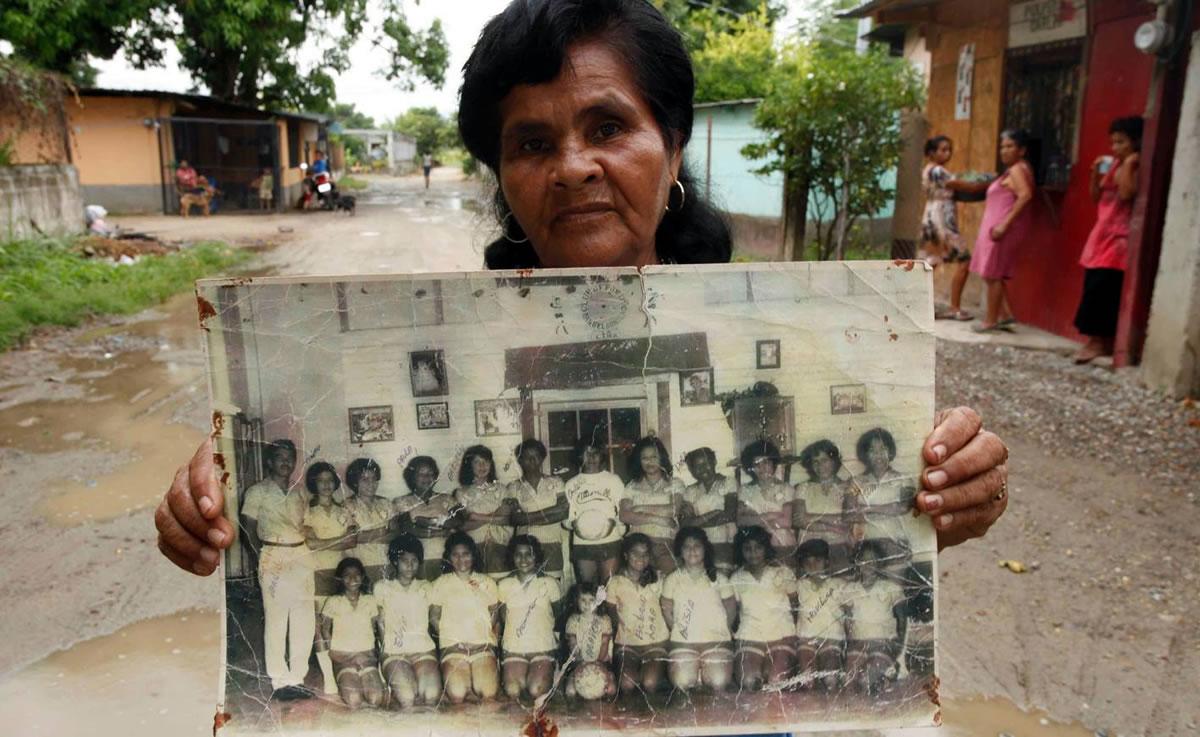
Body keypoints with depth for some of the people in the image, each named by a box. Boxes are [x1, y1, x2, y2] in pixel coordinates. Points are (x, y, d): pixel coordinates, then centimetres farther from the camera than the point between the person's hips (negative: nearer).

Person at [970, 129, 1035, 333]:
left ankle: (991, 321, 0)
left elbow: (1025, 195, -25)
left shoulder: (1017, 169, -11)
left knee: (992, 274, -5)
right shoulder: (1013, 170, 19)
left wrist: (1004, 224, -28)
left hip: (1005, 228, -10)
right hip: (999, 227, 10)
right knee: (993, 273, 13)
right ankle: (1006, 314, 14)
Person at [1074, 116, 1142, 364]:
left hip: (1119, 237, -8)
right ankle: (1100, 341, 13)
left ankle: (1099, 341, -6)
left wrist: (1128, 165, -16)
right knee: (1095, 288, 7)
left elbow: (1126, 194, -23)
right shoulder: (1113, 165, 15)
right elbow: (1096, 197, 15)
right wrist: (1096, 173, 2)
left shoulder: (1139, 168, -8)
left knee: (1101, 289, -12)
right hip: (1101, 234, 8)